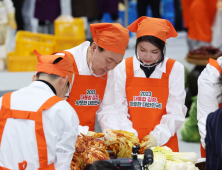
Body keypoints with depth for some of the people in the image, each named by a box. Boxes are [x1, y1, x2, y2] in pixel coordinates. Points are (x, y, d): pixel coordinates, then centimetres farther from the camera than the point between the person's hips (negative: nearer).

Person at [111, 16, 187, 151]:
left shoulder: (175, 70, 6)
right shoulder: (123, 68, 6)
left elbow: (176, 112, 2)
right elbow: (118, 109, 3)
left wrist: (158, 136, -12)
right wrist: (129, 135, -12)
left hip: (164, 144, 0)